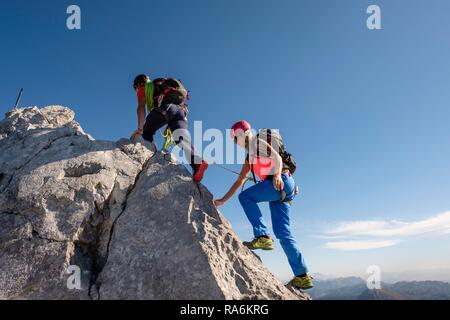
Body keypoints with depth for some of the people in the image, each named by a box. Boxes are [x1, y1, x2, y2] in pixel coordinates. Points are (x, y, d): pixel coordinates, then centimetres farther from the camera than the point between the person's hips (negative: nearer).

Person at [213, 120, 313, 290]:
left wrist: (278, 175, -34)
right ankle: (302, 276, 2)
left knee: (245, 197, -13)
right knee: (283, 233, 2)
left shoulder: (258, 143, 4)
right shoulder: (250, 156, 28)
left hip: (282, 182, -9)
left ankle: (262, 237, -16)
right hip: (280, 190, 9)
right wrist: (223, 200, 29)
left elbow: (277, 157, -13)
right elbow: (239, 181, 30)